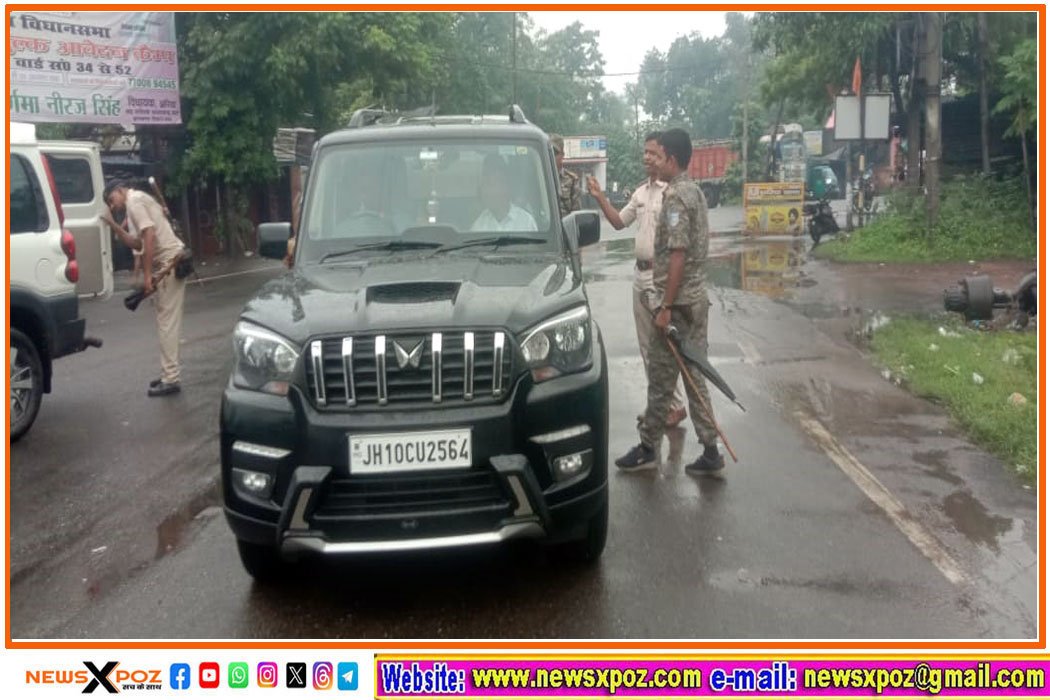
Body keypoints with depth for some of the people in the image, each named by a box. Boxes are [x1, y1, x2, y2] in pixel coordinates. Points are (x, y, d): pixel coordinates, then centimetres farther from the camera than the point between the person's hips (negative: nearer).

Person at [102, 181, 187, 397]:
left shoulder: (134, 201, -7)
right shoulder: (138, 201, 24)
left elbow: (150, 235, -19)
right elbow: (138, 244, 22)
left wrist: (147, 274, -20)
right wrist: (114, 226, 16)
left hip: (169, 264, -10)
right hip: (170, 264, 10)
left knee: (167, 322, -9)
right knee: (167, 321, 13)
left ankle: (170, 379, -8)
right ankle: (168, 374, 19)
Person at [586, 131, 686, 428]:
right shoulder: (641, 192, 12)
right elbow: (618, 222, 21)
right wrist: (600, 198, 9)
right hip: (640, 273, 9)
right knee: (646, 345, 13)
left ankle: (676, 405, 5)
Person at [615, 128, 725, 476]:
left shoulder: (675, 197, -16)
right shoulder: (695, 192, 13)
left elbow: (677, 256, -21)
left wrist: (666, 307, -19)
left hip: (678, 302, -9)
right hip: (697, 298, 9)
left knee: (661, 378, 2)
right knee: (694, 376, 10)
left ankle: (648, 448, 14)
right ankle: (710, 452, 11)